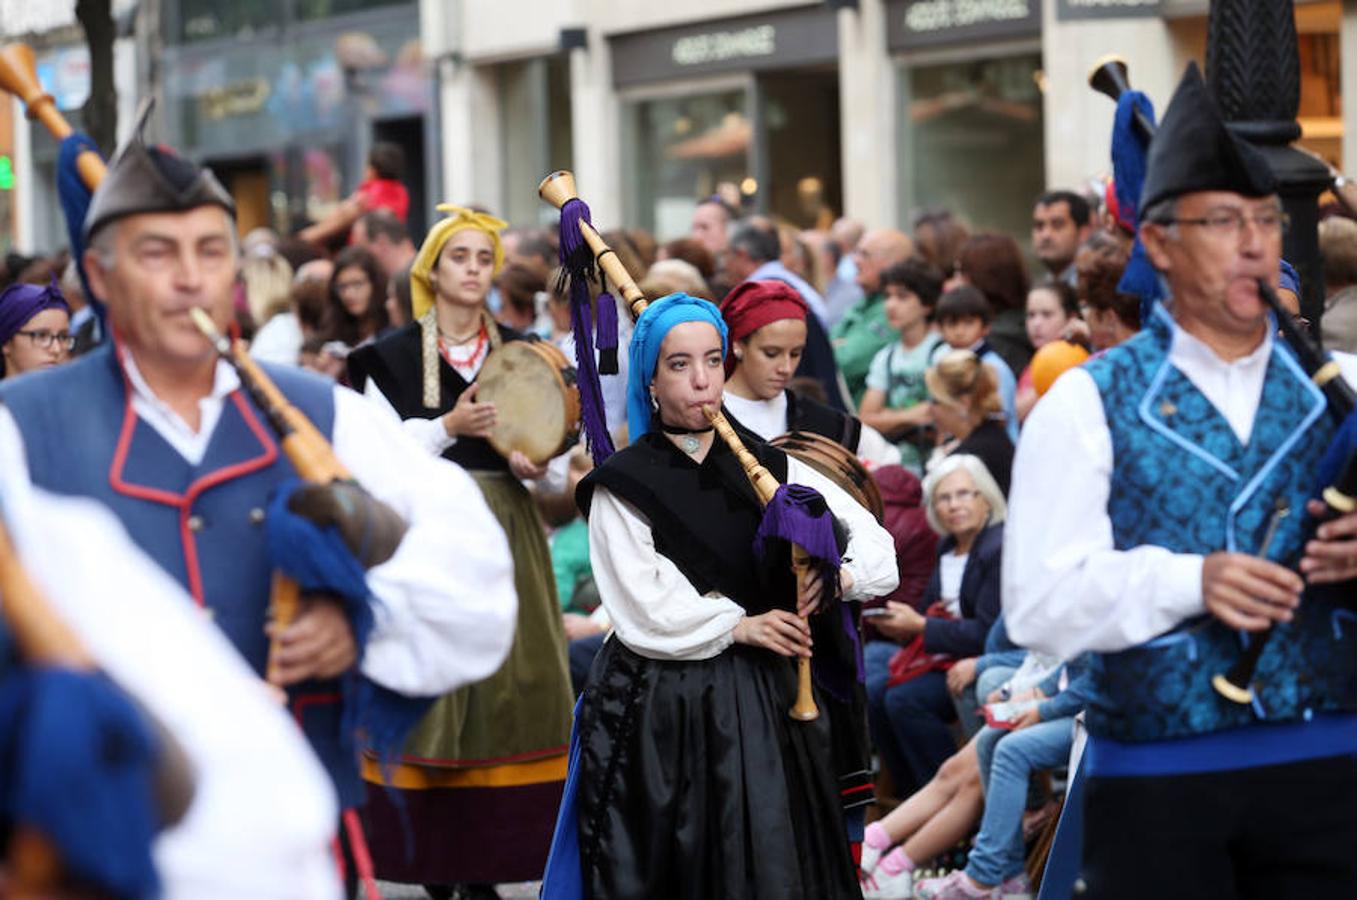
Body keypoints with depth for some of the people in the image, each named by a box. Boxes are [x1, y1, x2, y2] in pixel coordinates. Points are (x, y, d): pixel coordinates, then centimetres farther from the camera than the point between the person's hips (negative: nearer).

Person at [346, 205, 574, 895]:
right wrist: (448, 427, -17)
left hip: (506, 533, 3)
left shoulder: (522, 352, 11)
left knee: (508, 679, -2)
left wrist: (532, 462, -10)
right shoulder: (393, 357, 2)